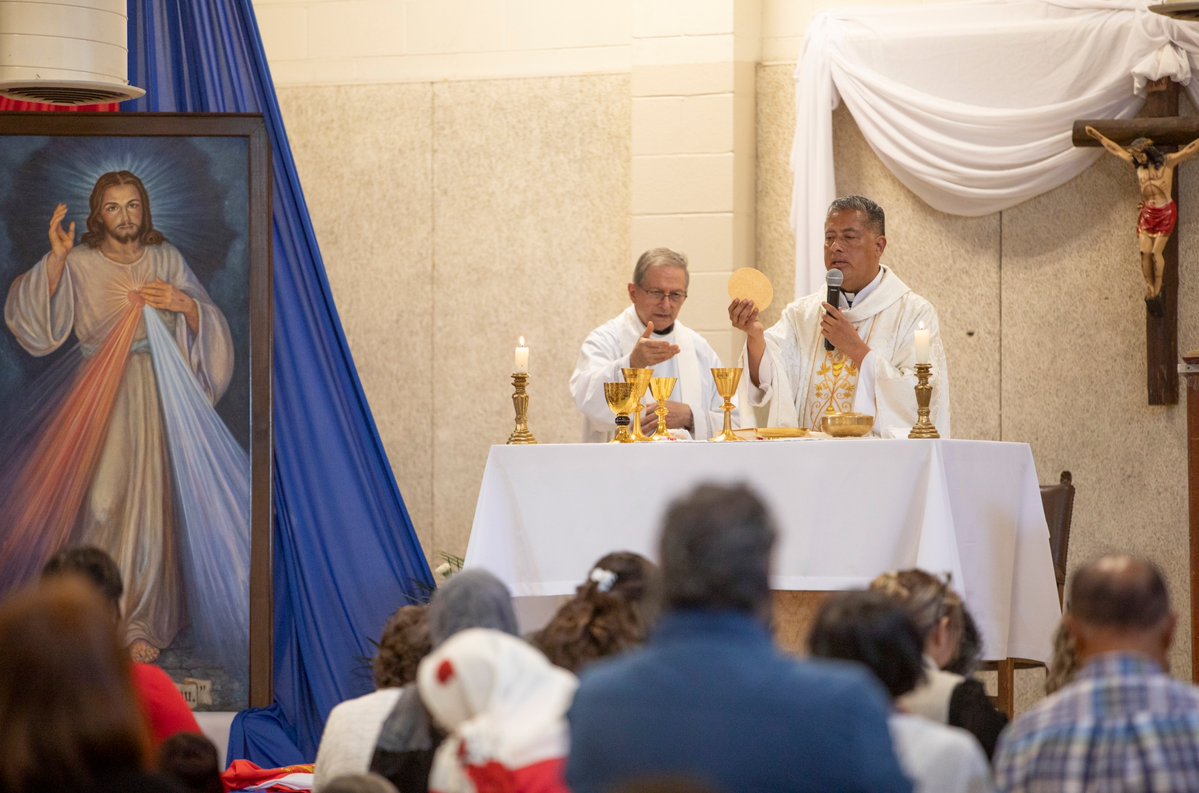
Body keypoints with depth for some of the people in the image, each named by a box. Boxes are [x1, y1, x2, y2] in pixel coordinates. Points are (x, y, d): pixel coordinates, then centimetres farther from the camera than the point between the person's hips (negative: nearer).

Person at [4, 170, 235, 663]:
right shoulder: (79, 265, 1)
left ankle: (140, 626, 5)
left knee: (148, 507, -1)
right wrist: (55, 260, -22)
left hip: (155, 396, 2)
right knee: (102, 503, -9)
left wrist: (183, 304, -10)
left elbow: (207, 324, 10)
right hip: (101, 396, -2)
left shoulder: (166, 260, 8)